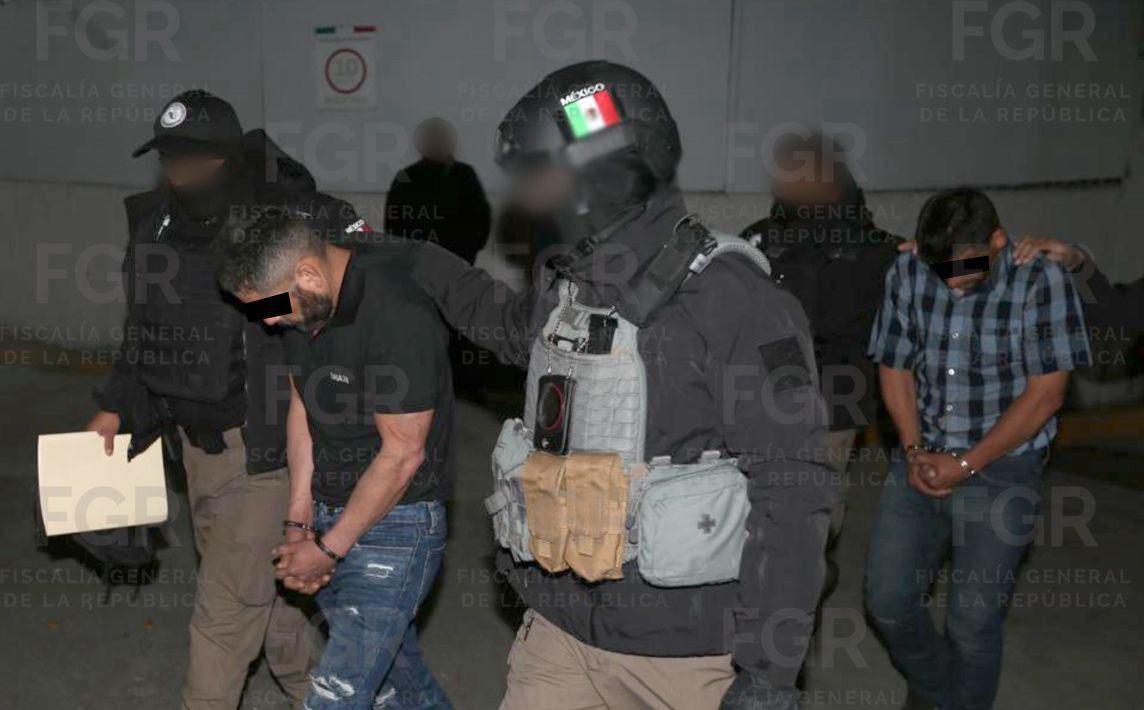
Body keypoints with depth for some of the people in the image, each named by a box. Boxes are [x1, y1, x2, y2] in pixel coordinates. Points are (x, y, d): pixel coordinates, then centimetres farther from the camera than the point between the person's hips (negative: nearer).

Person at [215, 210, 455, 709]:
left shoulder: (398, 318, -25)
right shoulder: (305, 307, 1)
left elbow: (402, 454, -21)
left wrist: (329, 549, -12)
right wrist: (300, 522, 6)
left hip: (394, 524, -8)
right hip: (331, 517, 8)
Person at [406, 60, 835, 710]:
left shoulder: (730, 298, -17)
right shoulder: (565, 284, 5)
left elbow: (790, 492, -18)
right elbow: (515, 326, 31)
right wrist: (418, 262, 32)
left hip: (686, 651, -6)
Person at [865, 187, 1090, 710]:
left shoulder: (1041, 281, -14)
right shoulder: (907, 273, -4)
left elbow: (1045, 394, -14)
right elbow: (896, 369, 5)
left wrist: (965, 465, -15)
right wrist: (914, 451, -8)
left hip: (1001, 470, -3)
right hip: (922, 461, 4)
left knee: (972, 622, 1)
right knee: (886, 598, 5)